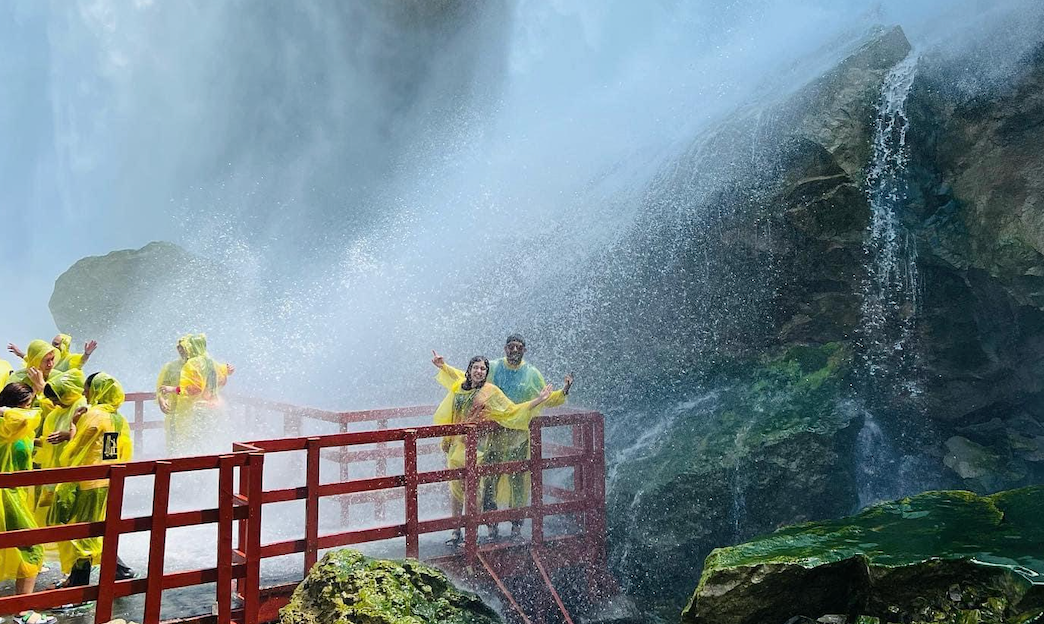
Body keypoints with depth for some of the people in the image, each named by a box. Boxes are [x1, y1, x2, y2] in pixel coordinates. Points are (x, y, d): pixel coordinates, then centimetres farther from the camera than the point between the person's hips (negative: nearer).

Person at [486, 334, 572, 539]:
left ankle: (517, 525, 15)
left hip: (519, 435, 0)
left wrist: (563, 391, -5)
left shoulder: (531, 373, 4)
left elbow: (547, 400, 10)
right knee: (490, 477, 1)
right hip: (493, 432, 0)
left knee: (517, 479, 3)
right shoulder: (492, 368, 3)